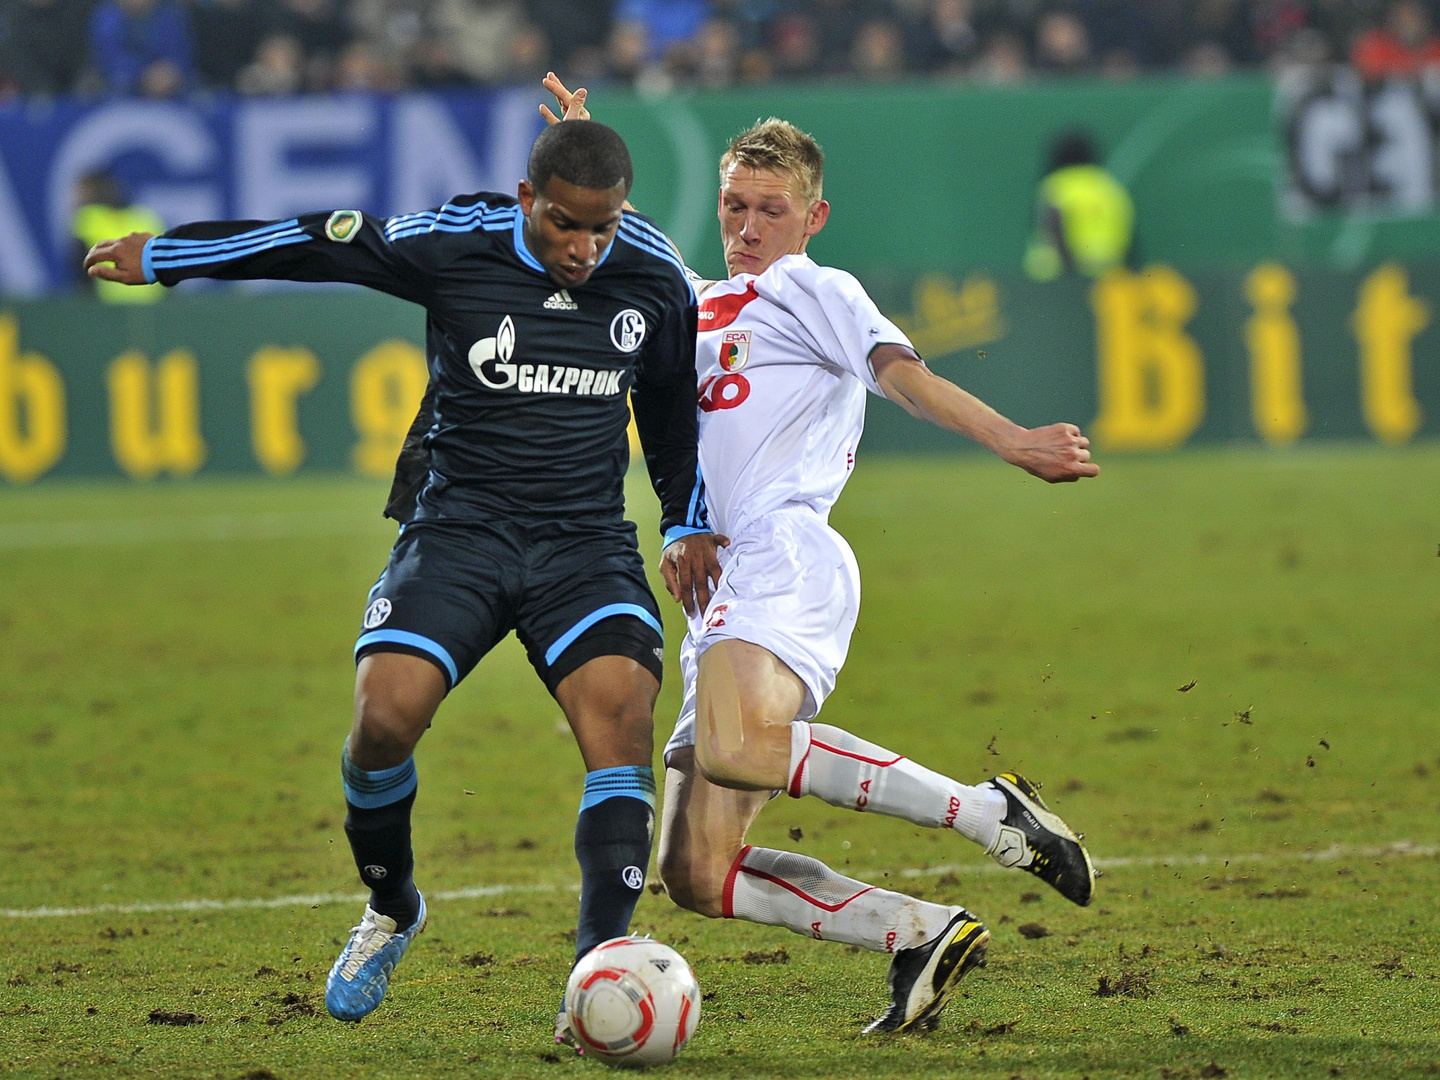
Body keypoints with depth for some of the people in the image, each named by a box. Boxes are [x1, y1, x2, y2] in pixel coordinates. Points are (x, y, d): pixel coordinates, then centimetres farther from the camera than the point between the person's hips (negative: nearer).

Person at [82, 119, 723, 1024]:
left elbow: (673, 403, 20)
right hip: (459, 526, -1)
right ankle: (391, 909, 8)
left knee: (622, 704, -25)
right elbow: (317, 242, 4)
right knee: (387, 712, -21)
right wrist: (161, 255, 13)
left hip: (586, 541, 1)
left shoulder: (653, 278, 0)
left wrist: (690, 521, 20)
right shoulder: (452, 246, -8)